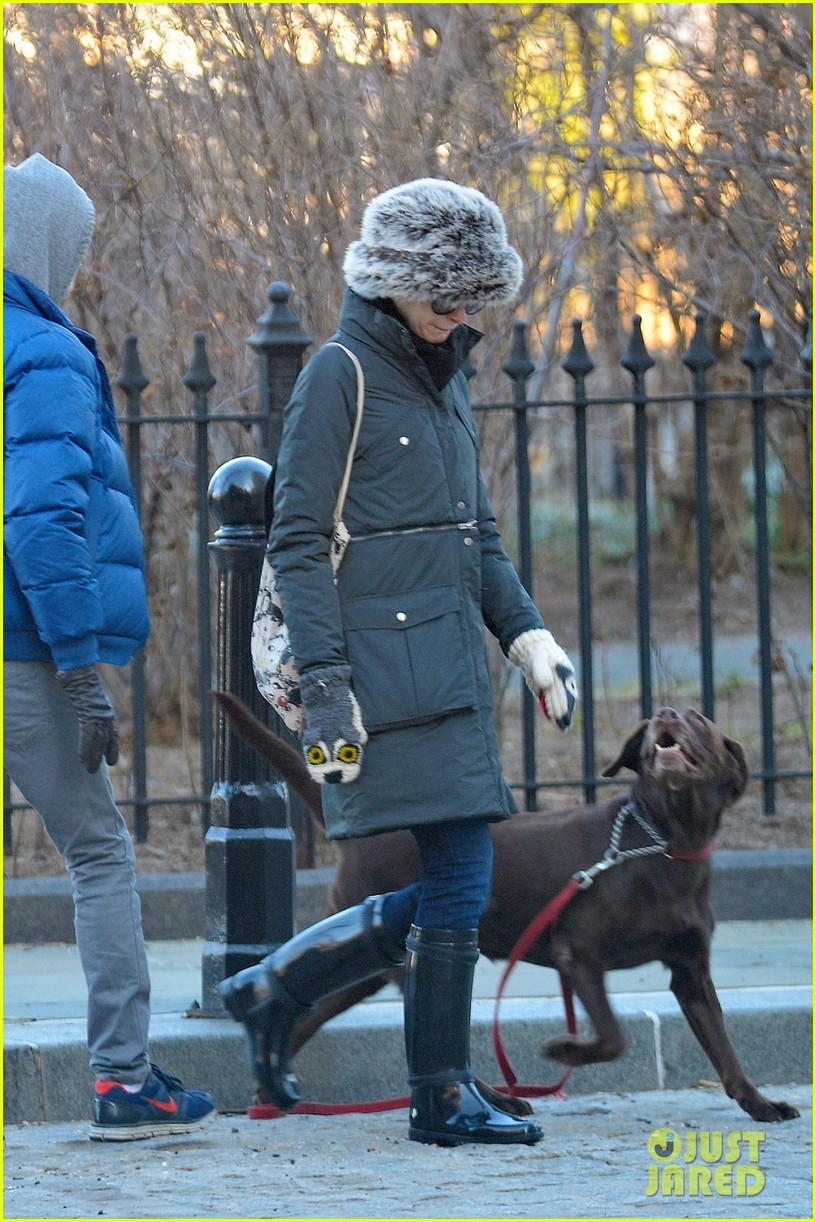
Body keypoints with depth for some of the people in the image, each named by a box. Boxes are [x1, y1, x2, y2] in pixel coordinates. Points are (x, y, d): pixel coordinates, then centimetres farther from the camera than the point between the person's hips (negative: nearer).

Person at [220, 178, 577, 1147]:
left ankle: (273, 990, 22)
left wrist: (527, 635, 12)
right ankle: (443, 1097, 0)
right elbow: (299, 543, -11)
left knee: (446, 888, 8)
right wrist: (325, 686, -17)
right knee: (458, 881, -9)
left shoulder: (441, 380, 19)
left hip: (449, 673, 9)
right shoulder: (339, 379, -7)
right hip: (387, 671, -9)